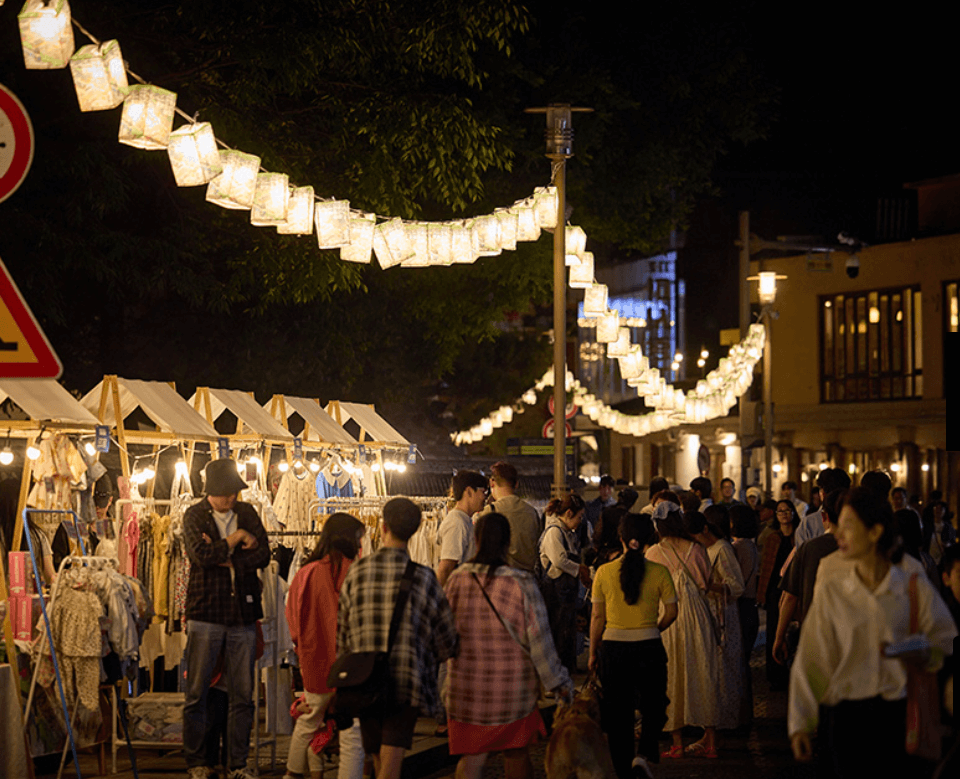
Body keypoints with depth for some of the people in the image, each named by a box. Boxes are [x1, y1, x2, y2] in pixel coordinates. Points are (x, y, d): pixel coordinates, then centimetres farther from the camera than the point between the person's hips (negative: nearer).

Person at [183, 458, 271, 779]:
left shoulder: (247, 513, 10)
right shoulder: (195, 516, 1)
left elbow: (263, 555, -2)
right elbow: (201, 554, -16)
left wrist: (224, 559, -10)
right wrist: (237, 539, -6)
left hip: (243, 612, 3)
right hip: (205, 612, -3)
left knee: (243, 695, 3)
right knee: (197, 693, -1)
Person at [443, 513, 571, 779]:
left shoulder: (457, 580, -3)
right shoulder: (521, 583, -11)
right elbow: (539, 639, -9)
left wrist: (445, 685, 17)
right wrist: (558, 682, 2)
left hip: (466, 686, 2)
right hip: (513, 687, -1)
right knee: (517, 757, 14)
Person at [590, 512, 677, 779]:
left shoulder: (604, 572, -5)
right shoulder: (659, 572, -7)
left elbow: (597, 616, -1)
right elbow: (671, 612, -2)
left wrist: (593, 652, 10)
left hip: (613, 648, 1)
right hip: (649, 647, -1)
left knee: (617, 712, 12)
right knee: (652, 707, 16)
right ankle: (644, 753, -6)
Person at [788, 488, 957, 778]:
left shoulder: (915, 588, 3)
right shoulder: (830, 592, 5)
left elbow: (948, 650, 5)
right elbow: (811, 662, 1)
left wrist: (919, 654, -16)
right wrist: (800, 724, -5)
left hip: (898, 718, -1)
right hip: (843, 719, 1)